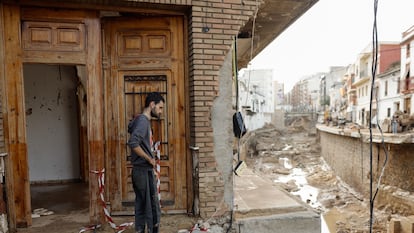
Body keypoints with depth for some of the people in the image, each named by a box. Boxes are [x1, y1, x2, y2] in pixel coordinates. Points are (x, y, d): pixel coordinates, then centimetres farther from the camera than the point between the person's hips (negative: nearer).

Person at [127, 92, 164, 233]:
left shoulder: (142, 120, 12)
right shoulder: (143, 121, -17)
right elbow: (133, 143, -29)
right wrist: (149, 159, -18)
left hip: (140, 171, 9)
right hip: (144, 171, -9)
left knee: (141, 206, 15)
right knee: (153, 208, 1)